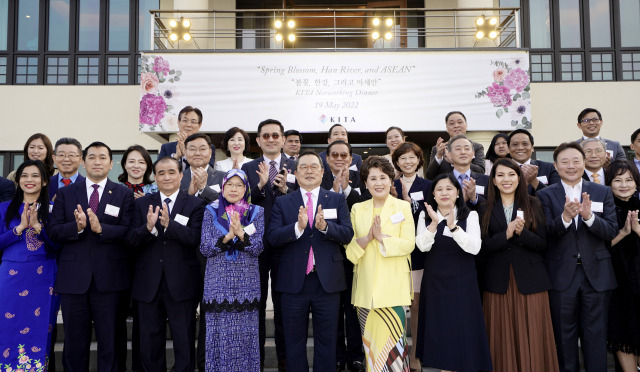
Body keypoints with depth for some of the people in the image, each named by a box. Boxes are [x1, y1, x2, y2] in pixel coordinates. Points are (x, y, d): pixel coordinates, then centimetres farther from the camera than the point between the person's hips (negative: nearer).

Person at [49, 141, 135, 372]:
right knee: (74, 341, 12)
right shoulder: (65, 193, 10)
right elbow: (53, 232, 1)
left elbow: (128, 232, -7)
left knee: (110, 341, 8)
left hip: (108, 277, -1)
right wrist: (77, 226, -18)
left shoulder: (124, 194, 4)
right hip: (73, 277, 2)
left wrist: (101, 228, -22)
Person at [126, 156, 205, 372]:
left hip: (181, 284, -2)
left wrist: (169, 224, -27)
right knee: (150, 342, 14)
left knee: (185, 342, 7)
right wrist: (148, 227, -22)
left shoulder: (195, 204, 0)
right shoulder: (142, 204, 7)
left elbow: (195, 238, -14)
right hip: (148, 284, 3)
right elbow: (131, 241, -3)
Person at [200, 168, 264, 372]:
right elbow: (205, 248, -2)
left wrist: (240, 233, -21)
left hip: (247, 284, 0)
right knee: (219, 334, 2)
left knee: (245, 334, 3)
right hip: (218, 283, 0)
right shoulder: (211, 212, 6)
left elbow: (258, 248, -4)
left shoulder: (257, 213, 6)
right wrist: (228, 236, -17)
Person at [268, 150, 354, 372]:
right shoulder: (282, 203, 4)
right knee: (294, 342, 12)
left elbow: (347, 234, -6)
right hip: (294, 281, 0)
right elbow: (272, 238, -8)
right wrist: (297, 226, -26)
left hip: (327, 280, 0)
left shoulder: (337, 200, 5)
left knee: (327, 341, 11)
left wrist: (325, 226, -25)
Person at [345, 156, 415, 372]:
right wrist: (367, 238, -12)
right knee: (369, 342, 3)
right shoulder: (357, 209, 12)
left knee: (392, 338, -8)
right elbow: (349, 247, 7)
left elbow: (409, 244, -4)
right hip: (365, 287, 3)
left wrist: (382, 237, -16)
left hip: (393, 287, -2)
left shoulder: (403, 207, 5)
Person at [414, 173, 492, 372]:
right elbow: (422, 246, -11)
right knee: (437, 327, 9)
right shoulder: (425, 216, 2)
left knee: (463, 328, 3)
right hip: (435, 281, 2)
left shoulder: (470, 215, -3)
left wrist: (453, 226, -26)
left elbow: (474, 248, -16)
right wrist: (434, 223, -25)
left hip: (462, 281, -2)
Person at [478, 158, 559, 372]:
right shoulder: (486, 209, 5)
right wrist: (506, 234, -18)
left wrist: (522, 232, -19)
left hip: (530, 280, 0)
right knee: (502, 338, 5)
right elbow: (482, 247, -3)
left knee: (532, 338, 2)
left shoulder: (533, 205, 5)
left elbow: (543, 243, -2)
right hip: (498, 281, 1)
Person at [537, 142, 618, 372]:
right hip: (561, 275, -1)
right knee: (564, 335, 11)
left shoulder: (603, 193, 5)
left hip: (596, 274, 1)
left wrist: (589, 216, -22)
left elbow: (611, 232, -4)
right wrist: (564, 217, -28)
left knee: (596, 334, 8)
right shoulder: (545, 195, 1)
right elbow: (546, 234, -9)